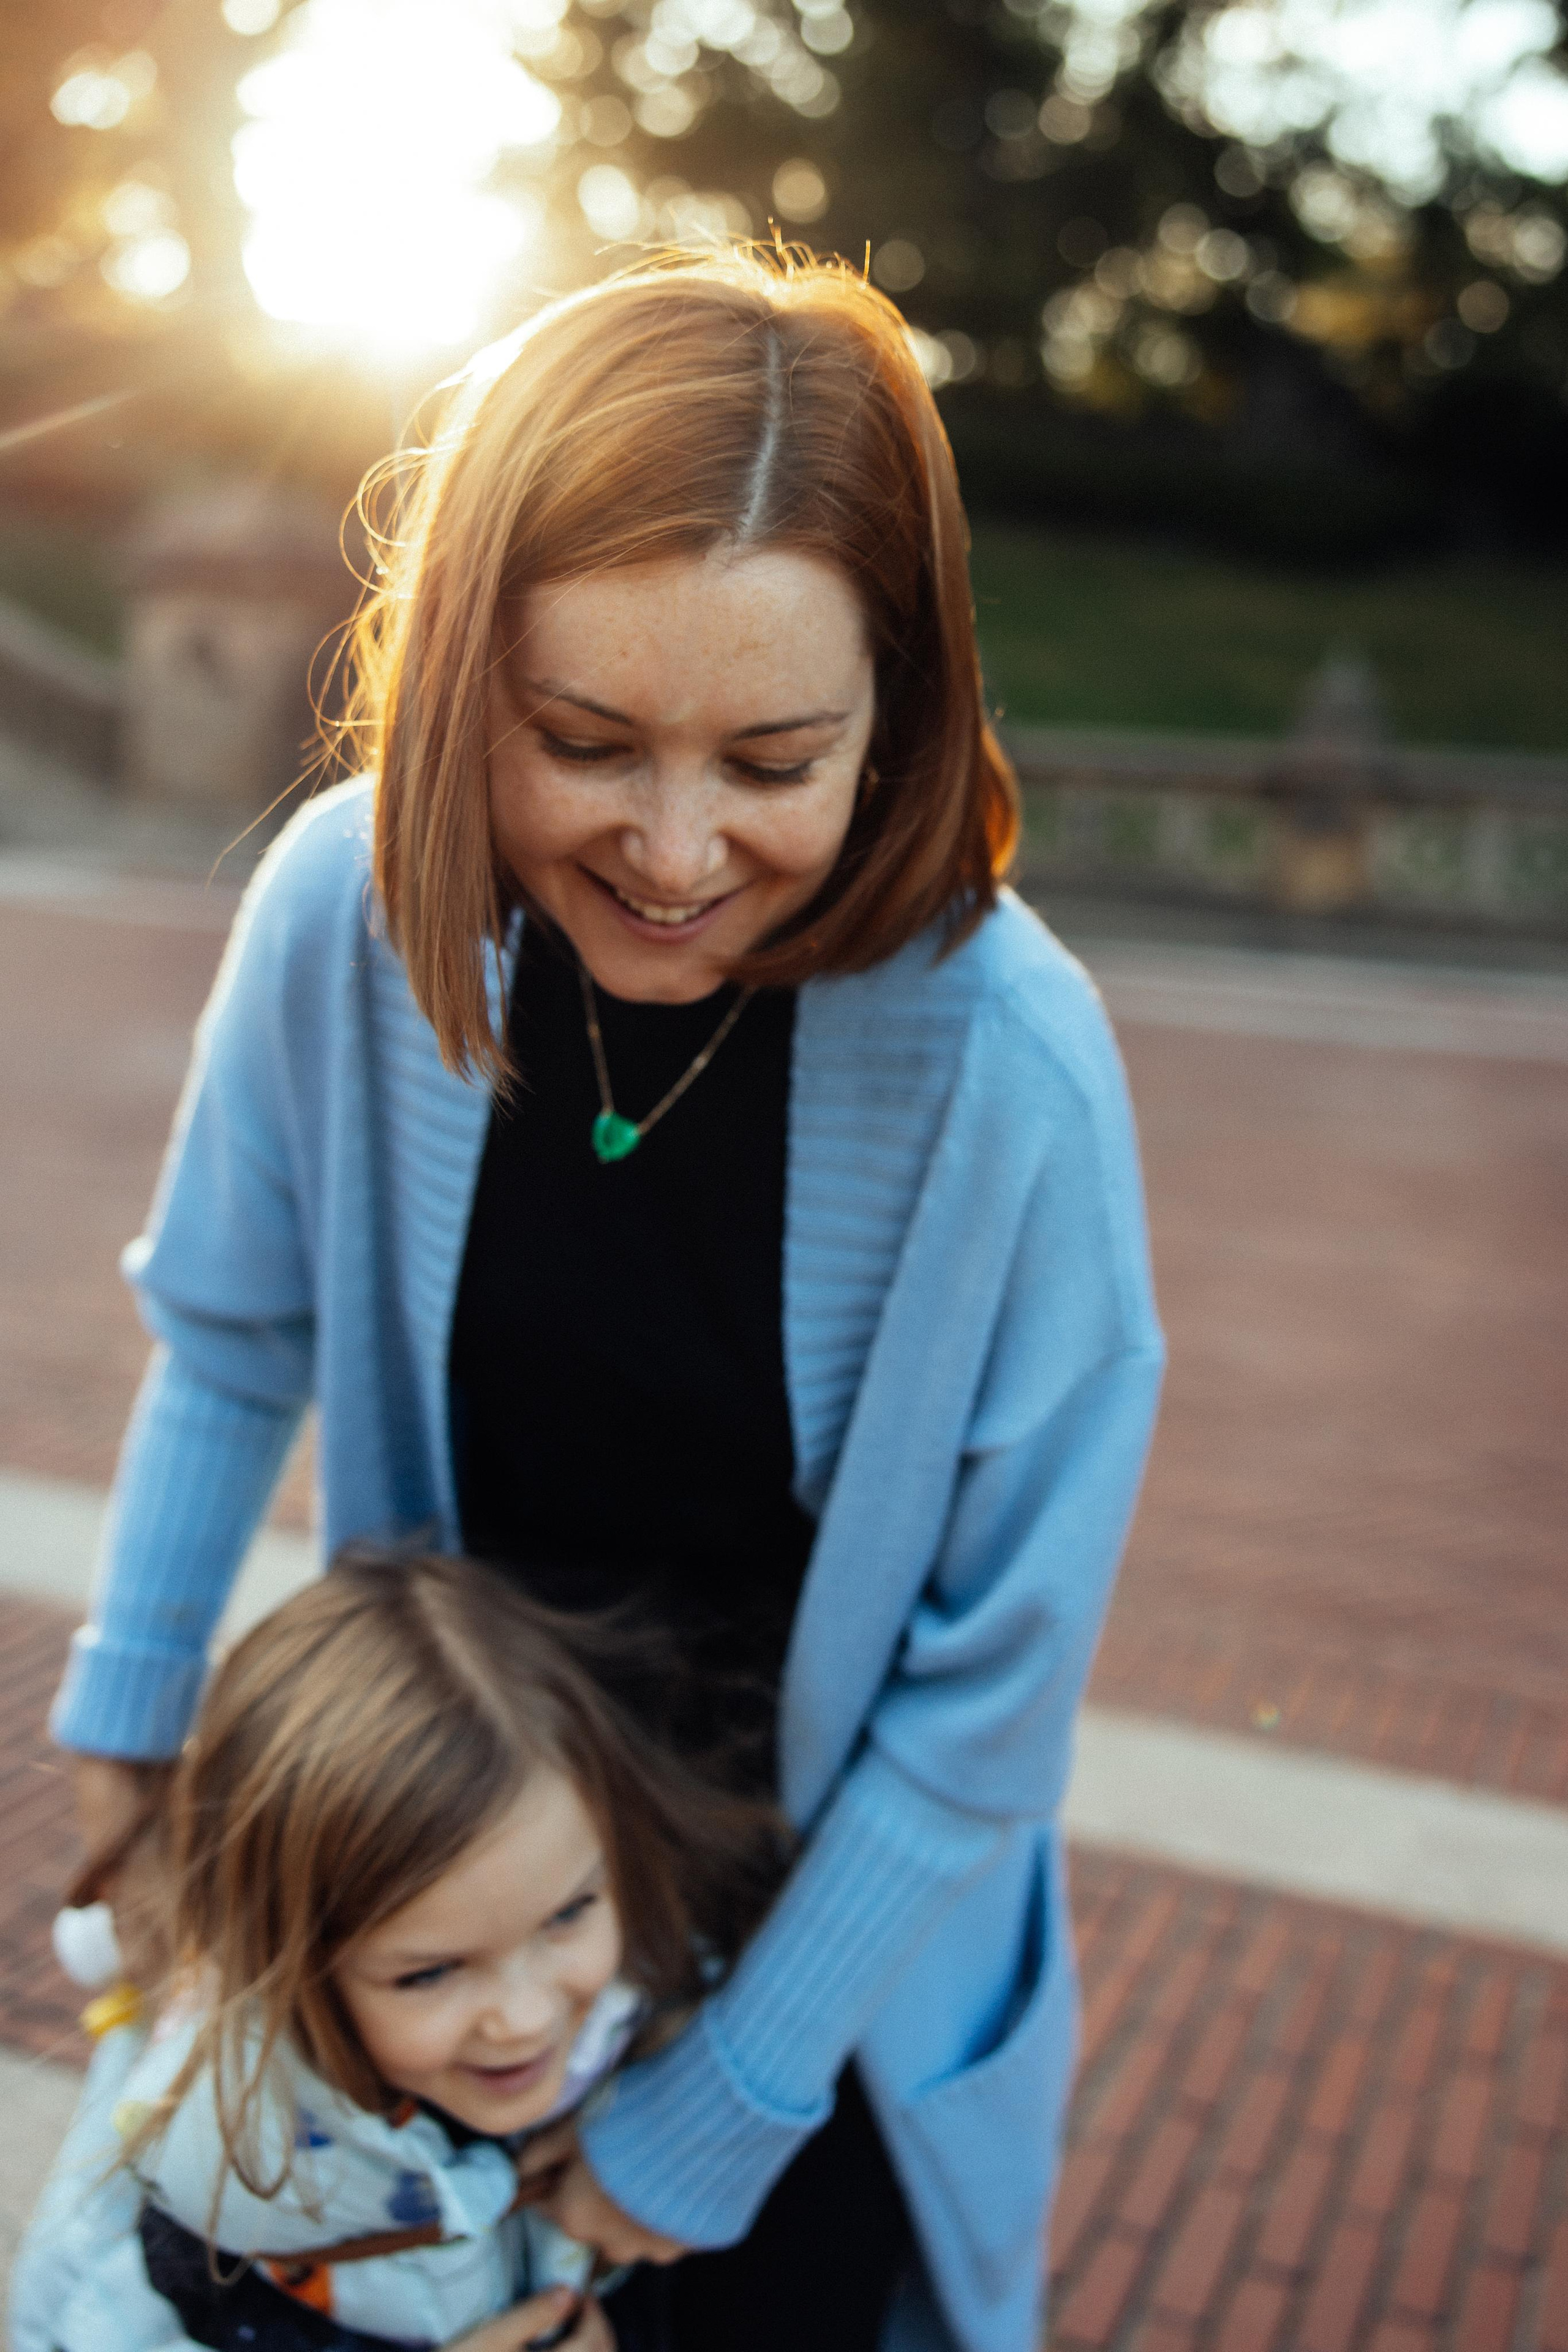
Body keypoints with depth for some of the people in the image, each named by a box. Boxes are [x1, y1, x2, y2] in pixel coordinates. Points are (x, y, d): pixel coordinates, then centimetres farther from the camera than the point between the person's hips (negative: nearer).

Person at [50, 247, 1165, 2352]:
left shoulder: (1007, 1069, -31)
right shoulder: (350, 904, -22)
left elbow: (989, 1688, -20)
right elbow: (235, 1325, -2)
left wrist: (716, 2109, -12)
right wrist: (131, 1688, 7)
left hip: (835, 1917, -2)